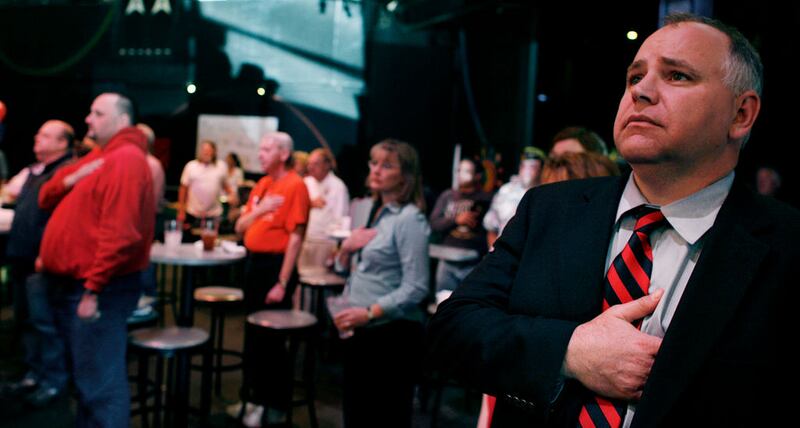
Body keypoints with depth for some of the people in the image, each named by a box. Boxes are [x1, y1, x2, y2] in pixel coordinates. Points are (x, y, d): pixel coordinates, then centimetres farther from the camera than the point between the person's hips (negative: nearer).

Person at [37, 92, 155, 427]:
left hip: (98, 287, -10)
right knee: (85, 373, 20)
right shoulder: (98, 157, 17)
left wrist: (93, 289, -23)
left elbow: (119, 233, -23)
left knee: (99, 380, -6)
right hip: (69, 282, 10)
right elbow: (46, 200, 17)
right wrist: (69, 178, -4)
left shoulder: (126, 160, -15)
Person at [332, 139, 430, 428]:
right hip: (359, 331, 8)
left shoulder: (410, 219, -13)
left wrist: (370, 312, -23)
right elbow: (344, 268, 16)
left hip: (393, 333, -8)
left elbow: (416, 287, -20)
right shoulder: (372, 211, 10)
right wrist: (347, 247, -4)